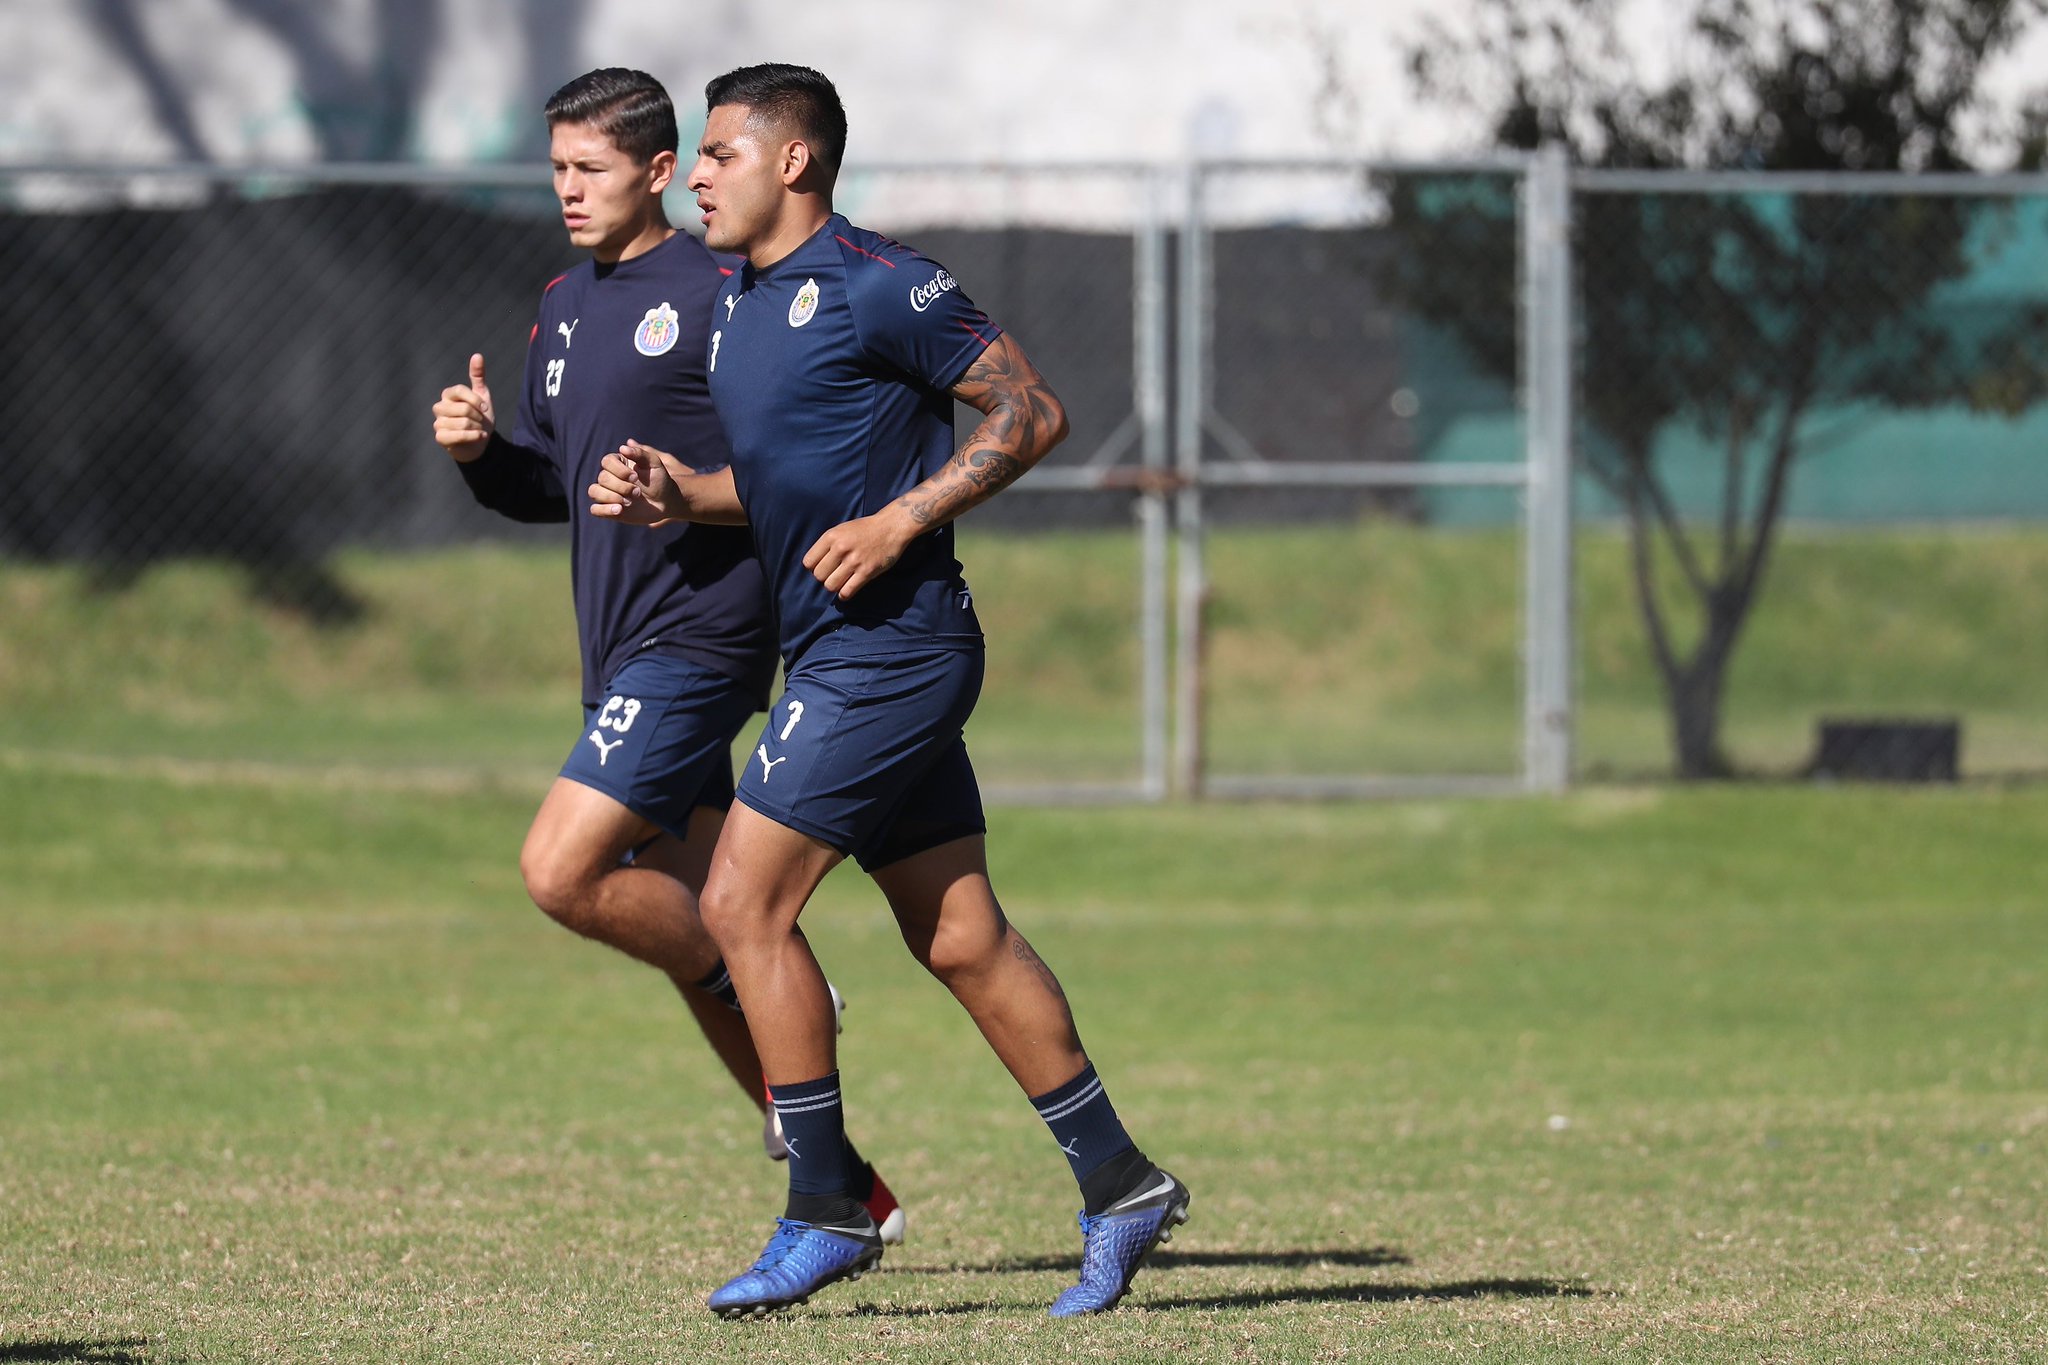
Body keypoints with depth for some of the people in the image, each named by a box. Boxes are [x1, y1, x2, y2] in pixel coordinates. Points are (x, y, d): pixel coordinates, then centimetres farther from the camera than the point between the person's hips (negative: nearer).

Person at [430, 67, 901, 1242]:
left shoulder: (721, 296, -10)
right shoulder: (565, 309, 16)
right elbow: (549, 484, 23)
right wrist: (482, 448, 3)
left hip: (700, 635, -9)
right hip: (626, 652, 9)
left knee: (563, 872, -19)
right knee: (687, 929, 9)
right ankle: (844, 1184, 17)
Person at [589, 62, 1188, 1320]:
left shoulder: (874, 288, -13)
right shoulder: (740, 301, 16)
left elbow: (1033, 413, -13)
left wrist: (900, 521, -19)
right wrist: (675, 494, 7)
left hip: (890, 643, -9)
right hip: (839, 652, 9)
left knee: (743, 903, -11)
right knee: (962, 939, 8)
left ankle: (826, 1212, -5)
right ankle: (1122, 1186, 14)